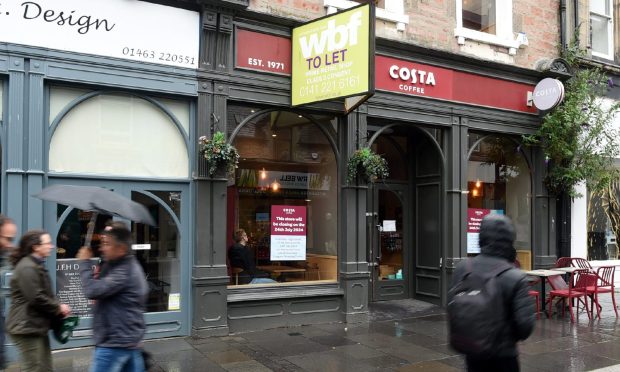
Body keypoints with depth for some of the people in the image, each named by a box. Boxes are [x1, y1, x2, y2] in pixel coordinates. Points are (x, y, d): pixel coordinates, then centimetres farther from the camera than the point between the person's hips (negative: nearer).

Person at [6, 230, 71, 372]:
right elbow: (36, 298, -23)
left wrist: (58, 309, 5)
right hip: (27, 328, -10)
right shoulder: (27, 268, -17)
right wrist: (58, 308, -11)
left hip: (37, 327, 10)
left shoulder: (37, 266, 16)